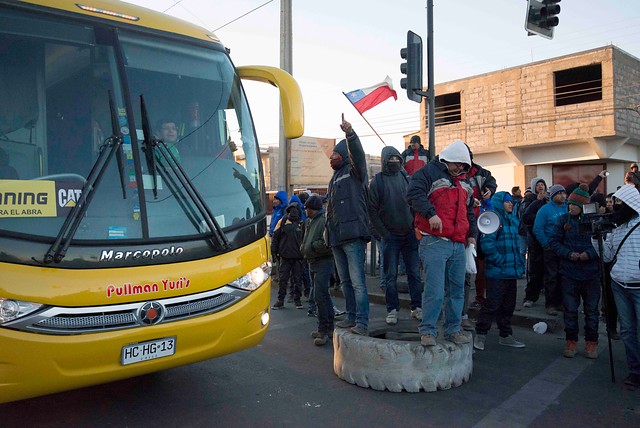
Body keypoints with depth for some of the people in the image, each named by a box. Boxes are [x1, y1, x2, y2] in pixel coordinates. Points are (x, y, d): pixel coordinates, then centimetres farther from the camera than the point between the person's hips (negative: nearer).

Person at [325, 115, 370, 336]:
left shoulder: (354, 172, 0)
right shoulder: (334, 179, 24)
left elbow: (357, 154, -21)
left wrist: (350, 134, -38)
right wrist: (328, 231, 23)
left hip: (353, 235, -9)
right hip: (337, 237, 9)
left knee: (357, 282, -11)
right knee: (345, 281, 13)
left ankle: (362, 323, -8)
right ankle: (351, 317, 23)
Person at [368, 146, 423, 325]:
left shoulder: (407, 178, 7)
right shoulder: (377, 181, -1)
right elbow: (372, 210, -4)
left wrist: (417, 226, 1)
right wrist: (382, 233, -10)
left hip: (410, 234, 2)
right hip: (390, 235, -2)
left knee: (414, 273, 6)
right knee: (390, 275, 3)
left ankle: (416, 307, 15)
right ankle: (392, 310, 11)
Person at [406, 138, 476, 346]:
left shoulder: (464, 182, 23)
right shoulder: (429, 172, 0)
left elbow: (469, 210, 31)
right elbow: (414, 193, -16)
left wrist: (471, 234, 19)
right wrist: (431, 213, -26)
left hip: (459, 245, 7)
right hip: (434, 242, -7)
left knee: (457, 290, 10)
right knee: (435, 290, -10)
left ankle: (453, 329, 23)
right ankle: (427, 330, 4)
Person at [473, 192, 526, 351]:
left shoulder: (513, 220, 16)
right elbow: (486, 243, -20)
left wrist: (520, 261, 13)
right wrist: (500, 261, -17)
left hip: (512, 271, 9)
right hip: (497, 272, -9)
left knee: (508, 305, 16)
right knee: (492, 304, -4)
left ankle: (506, 336, 28)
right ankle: (480, 336, 7)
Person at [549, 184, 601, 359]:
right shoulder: (564, 219, 0)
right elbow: (553, 241, 0)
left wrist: (589, 253, -20)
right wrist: (568, 254, -14)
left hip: (591, 272, -1)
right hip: (569, 273, 1)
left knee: (591, 309, 11)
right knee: (570, 309, 8)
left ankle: (591, 343, 25)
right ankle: (571, 341, 22)